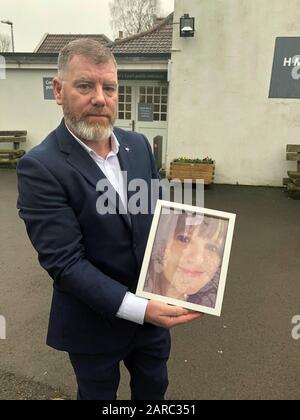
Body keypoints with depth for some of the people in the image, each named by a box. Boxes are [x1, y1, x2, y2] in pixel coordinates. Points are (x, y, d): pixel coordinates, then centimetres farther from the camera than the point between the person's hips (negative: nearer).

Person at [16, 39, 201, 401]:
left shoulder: (138, 145, -2)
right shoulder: (40, 167, -21)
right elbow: (64, 261, -24)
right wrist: (137, 308, -29)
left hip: (154, 306, 5)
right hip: (95, 322, -4)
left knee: (153, 388, 28)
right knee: (98, 394, 24)